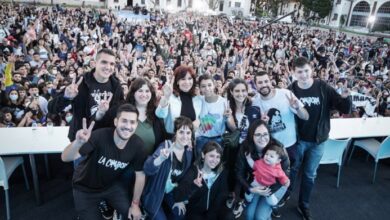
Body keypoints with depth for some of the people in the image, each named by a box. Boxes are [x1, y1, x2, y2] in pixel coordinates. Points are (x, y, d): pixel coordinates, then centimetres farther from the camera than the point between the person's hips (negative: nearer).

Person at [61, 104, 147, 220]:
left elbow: (140, 174, -7)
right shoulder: (100, 136, -32)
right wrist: (78, 143, -58)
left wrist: (135, 204, -1)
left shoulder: (137, 145, -21)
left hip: (112, 185, 3)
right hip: (85, 188, -2)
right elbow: (65, 158, -36)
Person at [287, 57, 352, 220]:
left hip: (317, 140, 1)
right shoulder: (292, 90, -11)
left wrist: (345, 97, -28)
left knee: (310, 175, 16)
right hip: (297, 139, -1)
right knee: (292, 170, 16)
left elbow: (346, 110, -9)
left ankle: (304, 205, 35)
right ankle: (284, 195, 41)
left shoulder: (323, 87, -11)